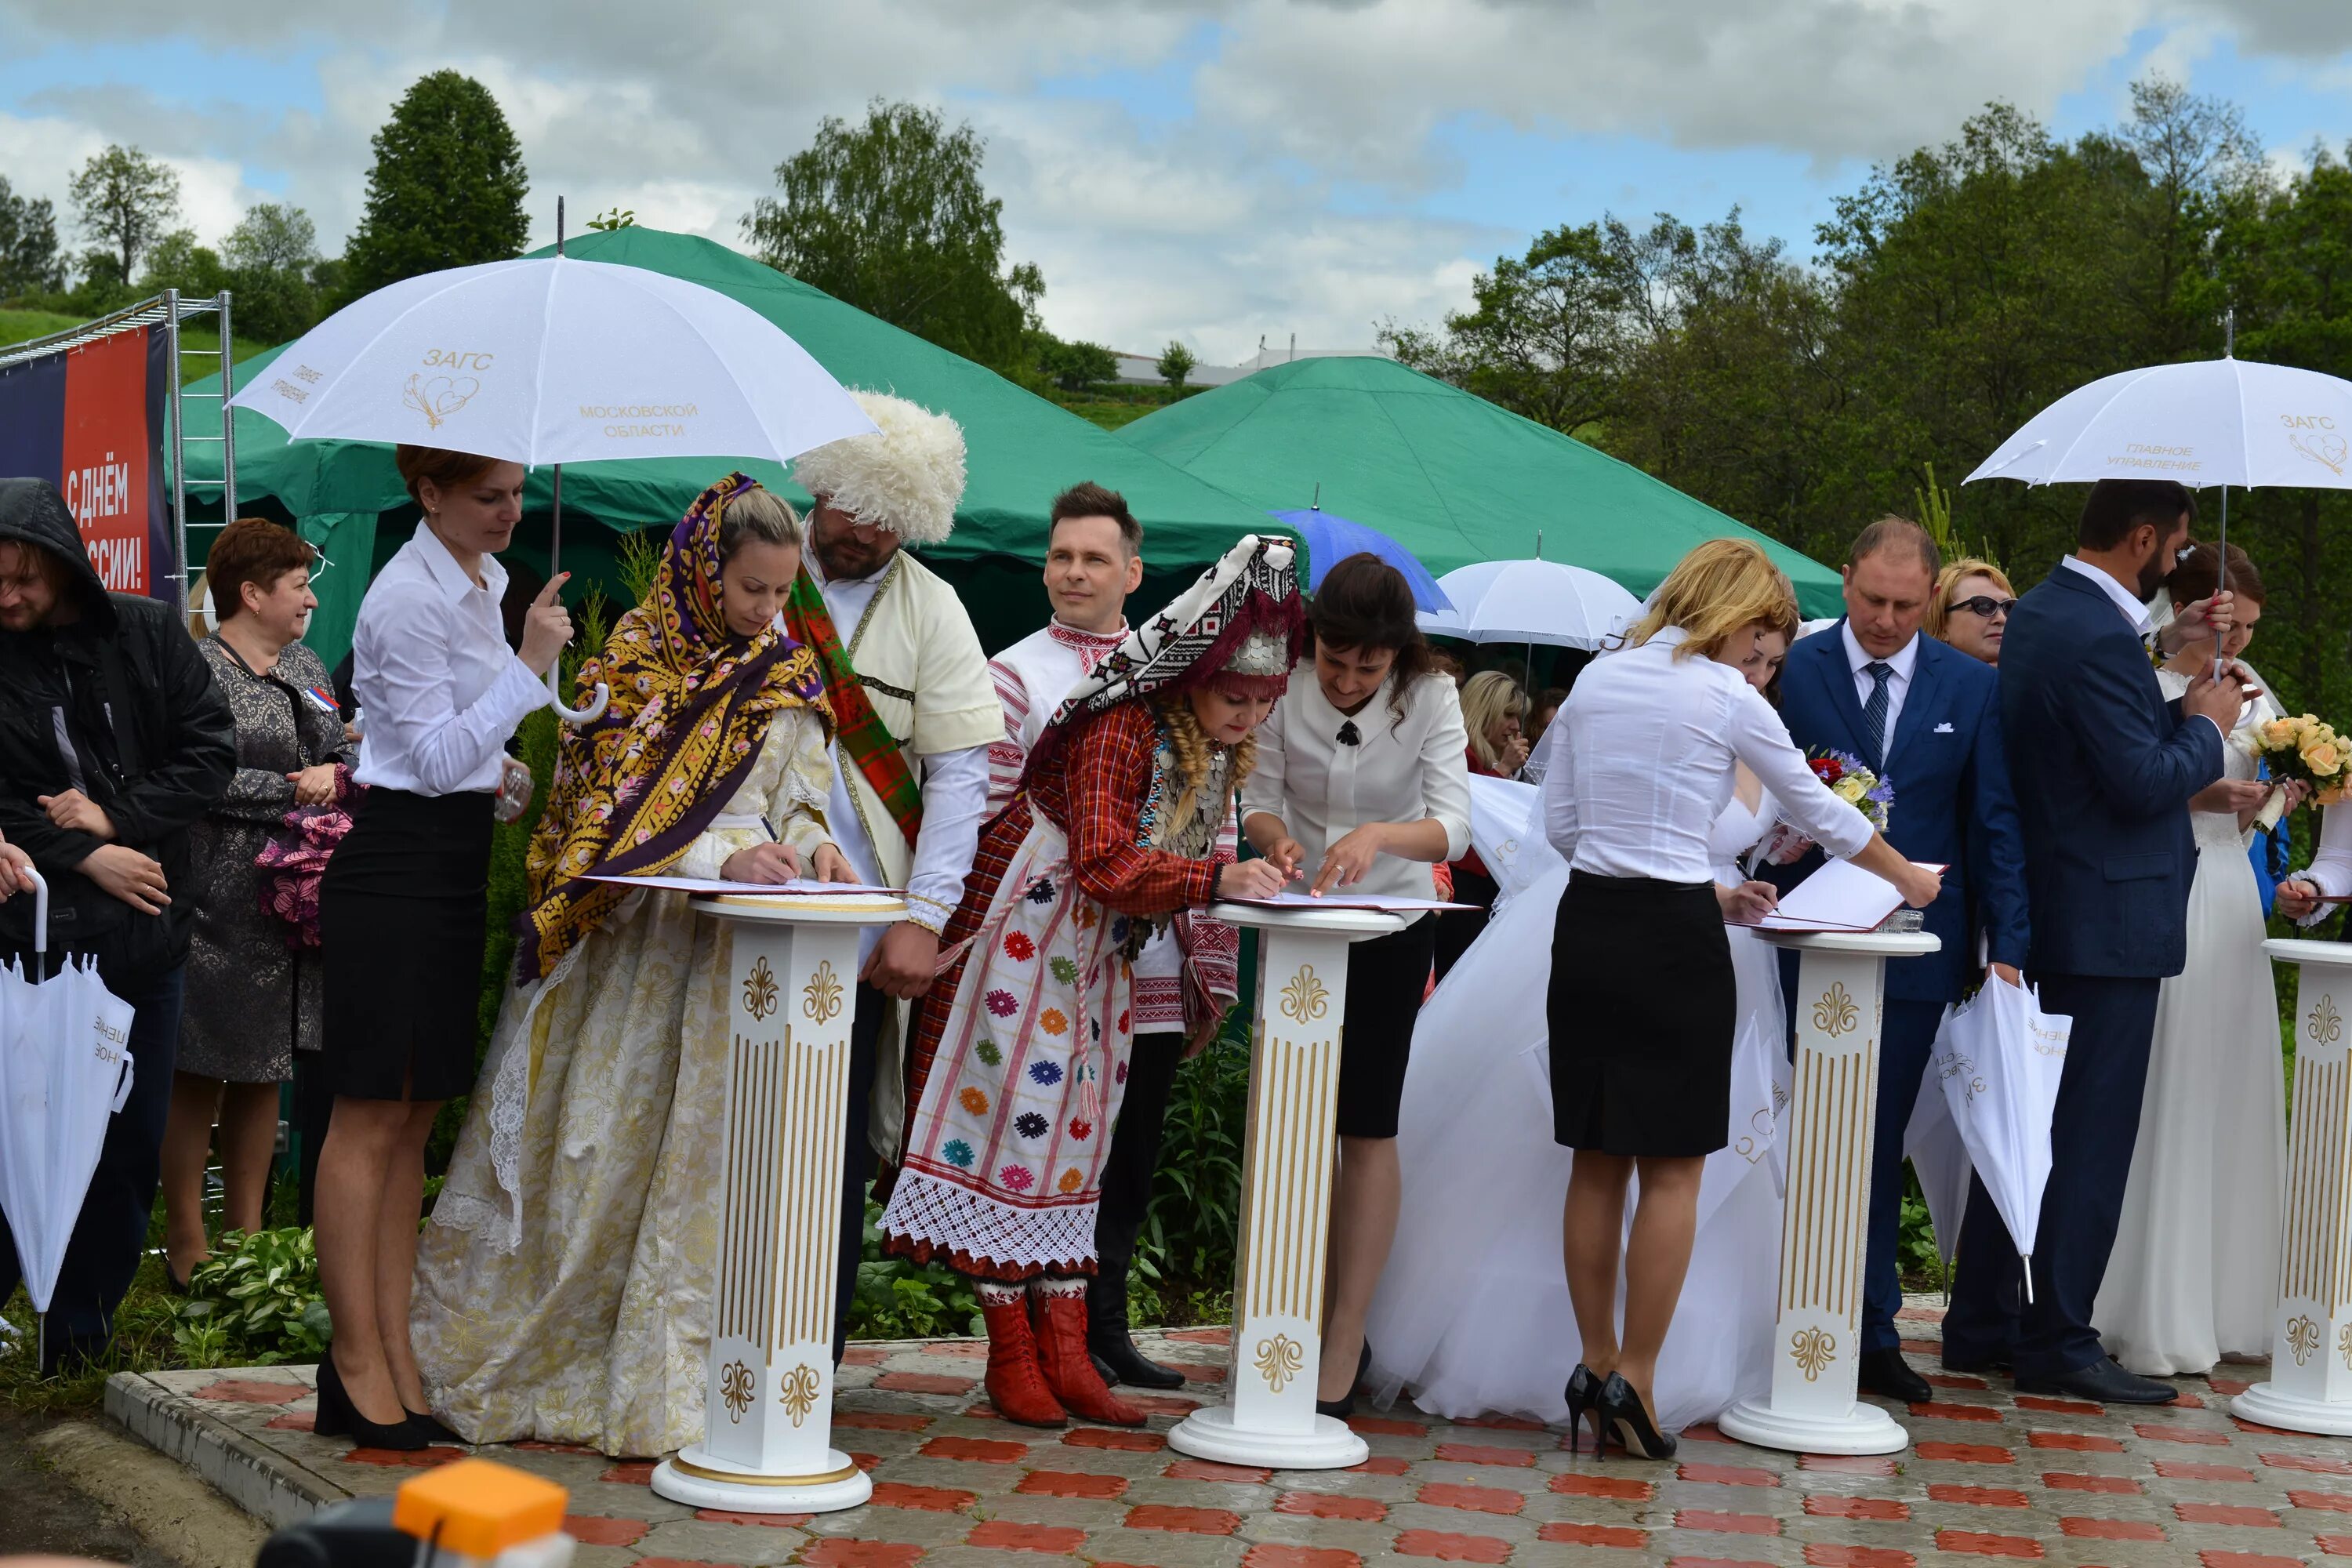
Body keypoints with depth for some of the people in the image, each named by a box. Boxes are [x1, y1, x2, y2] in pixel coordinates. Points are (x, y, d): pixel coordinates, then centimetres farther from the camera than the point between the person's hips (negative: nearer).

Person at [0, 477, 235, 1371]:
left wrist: (116, 816, -10)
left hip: (148, 933, 3)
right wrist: (85, 857, -12)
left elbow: (211, 751, 2)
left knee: (132, 1144, 8)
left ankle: (82, 1335, 19)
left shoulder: (148, 635, 5)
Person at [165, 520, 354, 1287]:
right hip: (219, 906, -7)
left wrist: (337, 776, -6)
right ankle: (186, 1239, 10)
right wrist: (295, 792, -13)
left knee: (263, 1072, 13)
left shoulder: (306, 667, 17)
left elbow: (347, 755, 16)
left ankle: (246, 1232, 22)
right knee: (201, 1072, -1)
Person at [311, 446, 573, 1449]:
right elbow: (437, 757, -18)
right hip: (396, 865, -10)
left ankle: (394, 1356, 15)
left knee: (413, 1120, 10)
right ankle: (358, 1362, 0)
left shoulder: (481, 579, 14)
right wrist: (529, 665, -20)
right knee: (371, 1118, -5)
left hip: (455, 865, 10)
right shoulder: (410, 597, -15)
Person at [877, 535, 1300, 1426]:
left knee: (1075, 1134, 9)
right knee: (1015, 1119, -5)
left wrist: (1258, 866, -1)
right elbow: (1105, 863, -32)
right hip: (1027, 932, -9)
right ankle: (1010, 1357, 2)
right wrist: (1217, 878, -40)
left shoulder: (1220, 749, 3)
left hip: (1100, 952, 9)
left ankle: (1065, 1354, 12)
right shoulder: (1122, 728, -24)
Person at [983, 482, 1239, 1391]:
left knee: (1130, 1165, 11)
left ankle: (1105, 1333, 23)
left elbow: (1213, 830, 10)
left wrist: (1212, 971, 6)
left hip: (1153, 977, 4)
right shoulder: (1013, 677, 1)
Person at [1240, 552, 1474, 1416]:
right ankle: (1322, 1320, 19)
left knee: (1367, 1125, -5)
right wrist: (1274, 836, -31)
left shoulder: (1430, 699, -16)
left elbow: (1453, 826, -23)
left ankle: (1346, 1348, -1)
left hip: (1391, 924, -3)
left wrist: (1376, 835, -43)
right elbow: (1261, 796, -7)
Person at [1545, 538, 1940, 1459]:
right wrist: (1907, 877, 23)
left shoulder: (1594, 680, 9)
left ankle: (1595, 1367, 16)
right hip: (1672, 938, -6)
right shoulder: (1725, 696, -6)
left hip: (1586, 926, 6)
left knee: (1597, 1161, 11)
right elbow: (1817, 811, 5)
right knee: (1672, 1168, 1)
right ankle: (1635, 1381, 0)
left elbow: (1561, 821, 11)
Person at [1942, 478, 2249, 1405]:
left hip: (2038, 912, 10)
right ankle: (2059, 1343, 4)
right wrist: (2207, 727, -5)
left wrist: (2163, 652, 10)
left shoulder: (2040, 614, 9)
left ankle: (1982, 1326, 21)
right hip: (2108, 919, -10)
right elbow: (2144, 783, -22)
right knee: (2093, 1132, -2)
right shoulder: (2098, 638, -21)